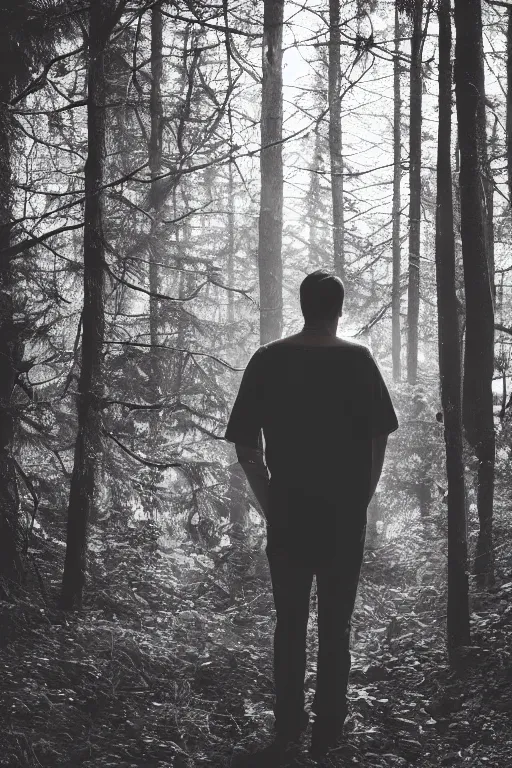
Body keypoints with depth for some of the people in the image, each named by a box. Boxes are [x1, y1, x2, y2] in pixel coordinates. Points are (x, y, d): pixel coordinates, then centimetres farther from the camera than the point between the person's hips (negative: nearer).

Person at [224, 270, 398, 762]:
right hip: (345, 516, -1)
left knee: (290, 623, 13)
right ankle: (327, 732, 13)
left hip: (286, 514, 1)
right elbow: (379, 440, -6)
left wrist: (269, 502, 9)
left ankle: (288, 728, 19)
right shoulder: (357, 360, -5)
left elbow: (245, 448, -1)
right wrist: (362, 497, 6)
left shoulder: (267, 361, -1)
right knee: (335, 626, 8)